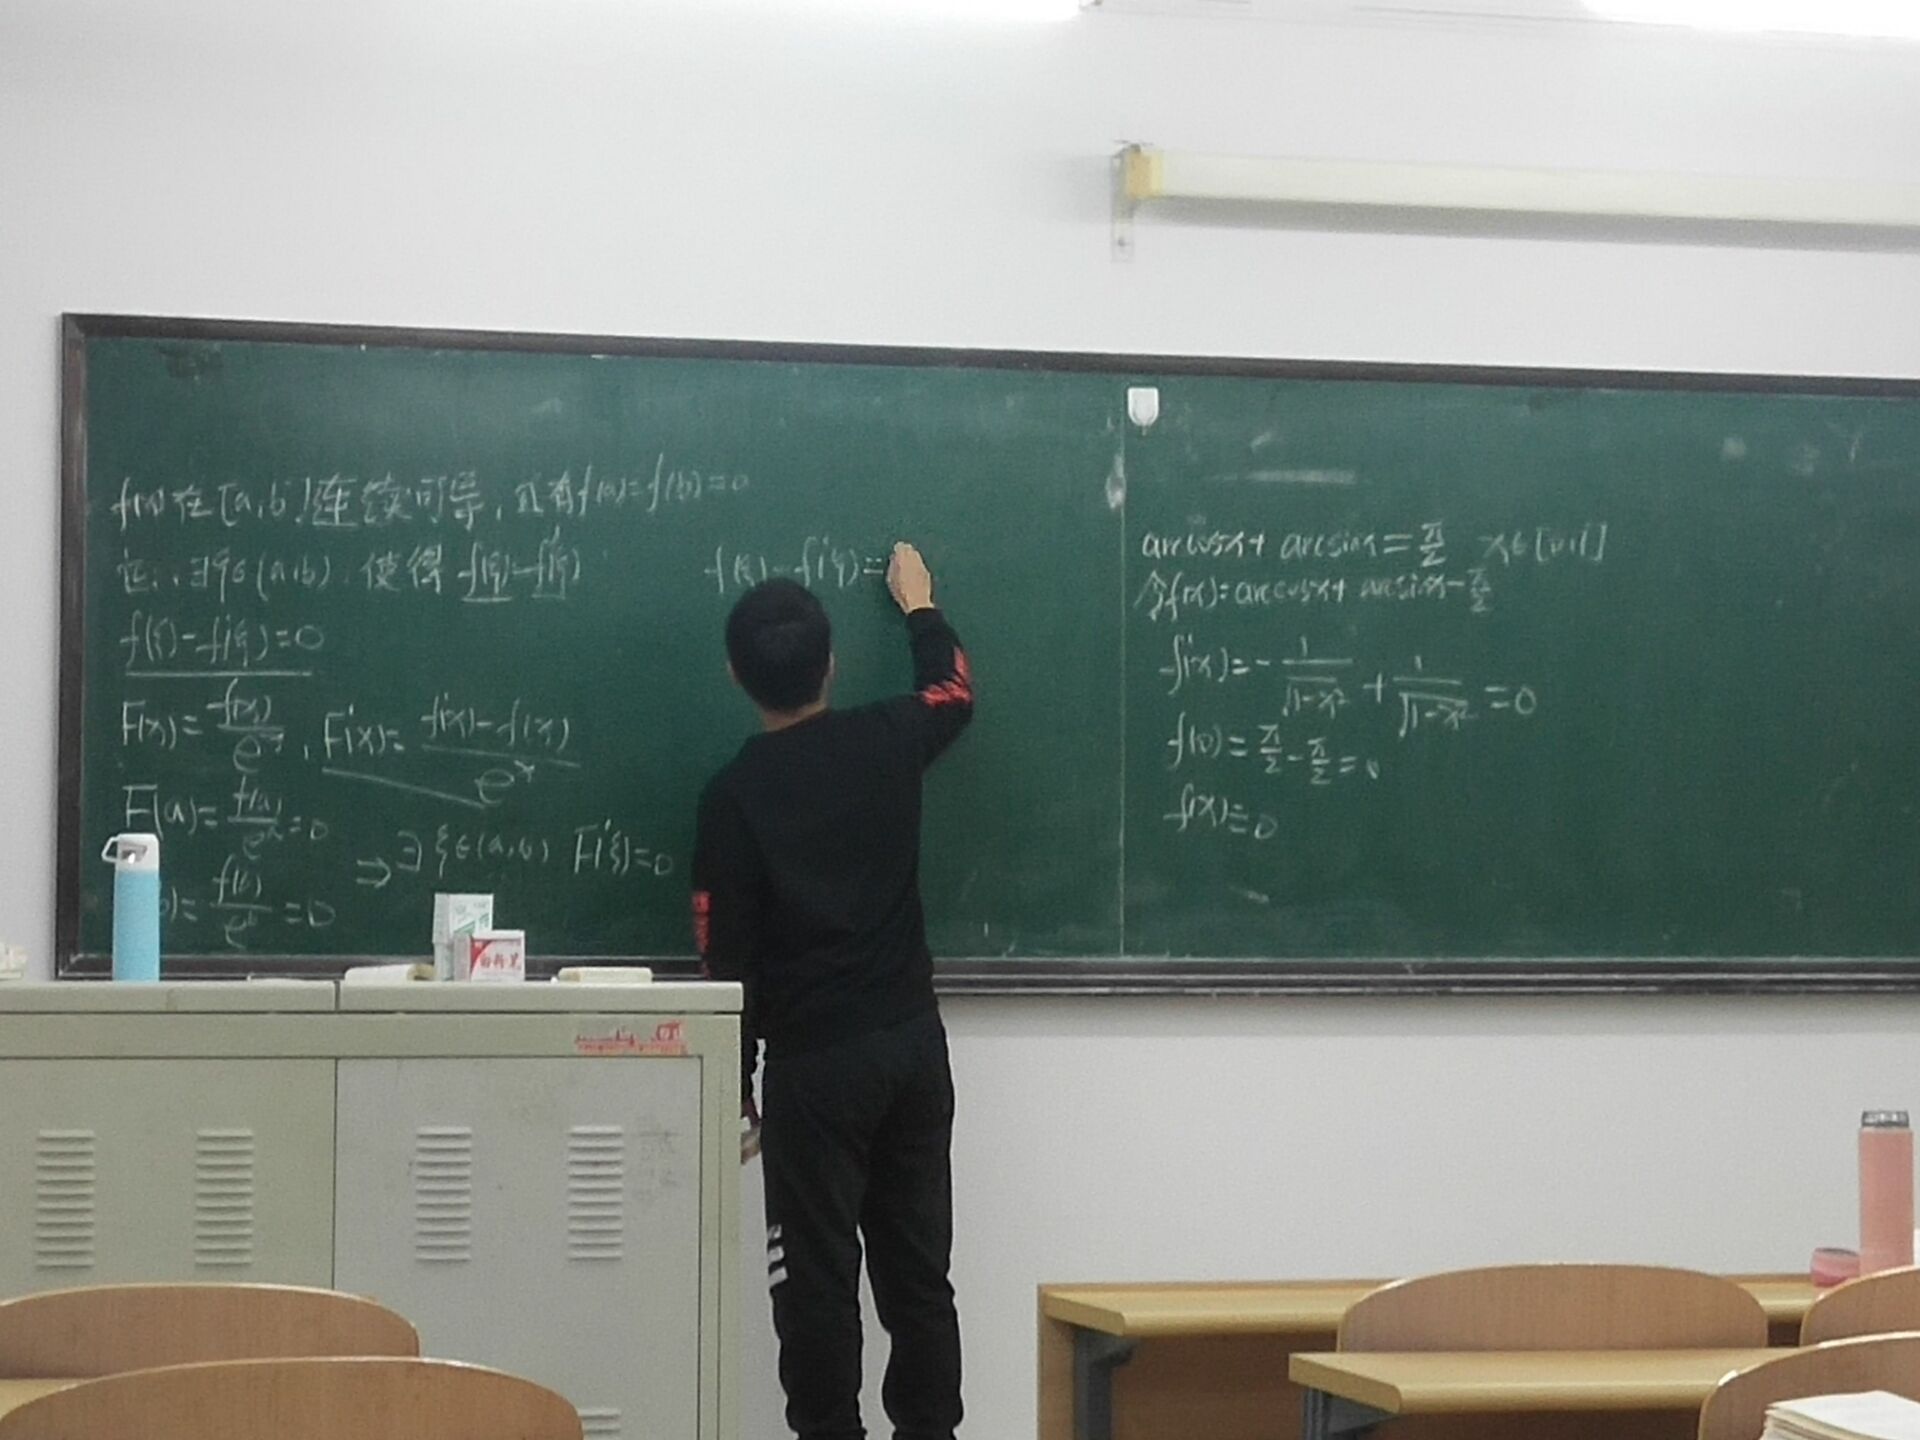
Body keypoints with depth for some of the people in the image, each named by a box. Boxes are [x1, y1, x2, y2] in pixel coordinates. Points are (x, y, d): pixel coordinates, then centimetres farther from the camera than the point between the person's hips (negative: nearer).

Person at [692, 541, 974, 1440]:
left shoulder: (734, 795, -9)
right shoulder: (884, 743, 1)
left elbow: (727, 959, -8)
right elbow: (954, 694, 26)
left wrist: (734, 1092, -1)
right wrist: (920, 605, 42)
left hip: (814, 1061, -5)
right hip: (912, 1040, 5)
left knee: (817, 1278, -1)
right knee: (917, 1267, 10)